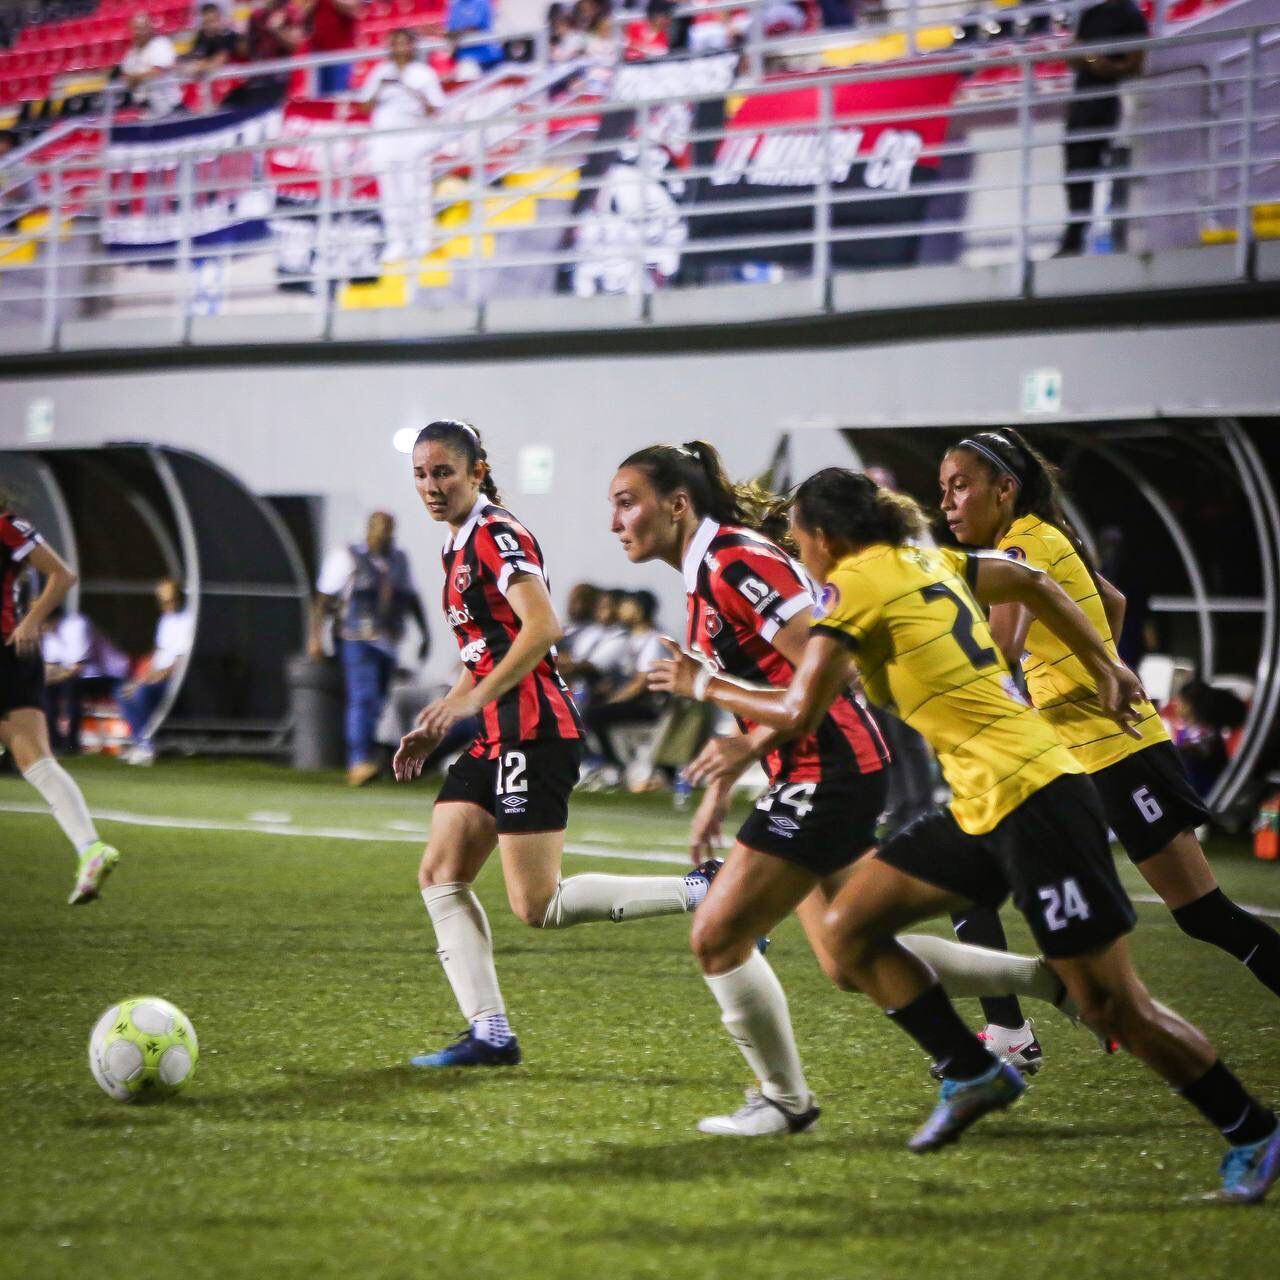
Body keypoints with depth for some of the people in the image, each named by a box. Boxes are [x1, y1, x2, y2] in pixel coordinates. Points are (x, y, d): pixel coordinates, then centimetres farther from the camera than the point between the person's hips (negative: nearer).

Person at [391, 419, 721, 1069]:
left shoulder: (497, 535, -11)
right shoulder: (460, 544, 18)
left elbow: (542, 626, -24)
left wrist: (472, 701, -25)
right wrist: (435, 725, 21)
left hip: (532, 731, -10)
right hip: (495, 737, 10)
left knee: (538, 906, -10)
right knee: (439, 875, 3)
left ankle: (703, 892, -5)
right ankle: (489, 1034, 2)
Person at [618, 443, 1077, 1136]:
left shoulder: (734, 560, -16)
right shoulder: (704, 572, 13)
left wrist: (754, 743, -21)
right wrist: (719, 788, 19)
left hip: (828, 769, -10)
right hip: (817, 773, 10)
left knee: (717, 939, -6)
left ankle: (785, 1099, 11)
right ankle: (1049, 978, 22)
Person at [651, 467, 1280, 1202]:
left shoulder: (856, 583, -9)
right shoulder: (927, 560, 15)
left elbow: (798, 712, -12)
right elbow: (1031, 582, 26)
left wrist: (704, 686, 3)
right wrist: (1105, 667, 31)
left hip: (1029, 797, -9)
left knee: (1112, 1005, -6)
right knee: (850, 931, 9)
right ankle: (974, 1076, 13)